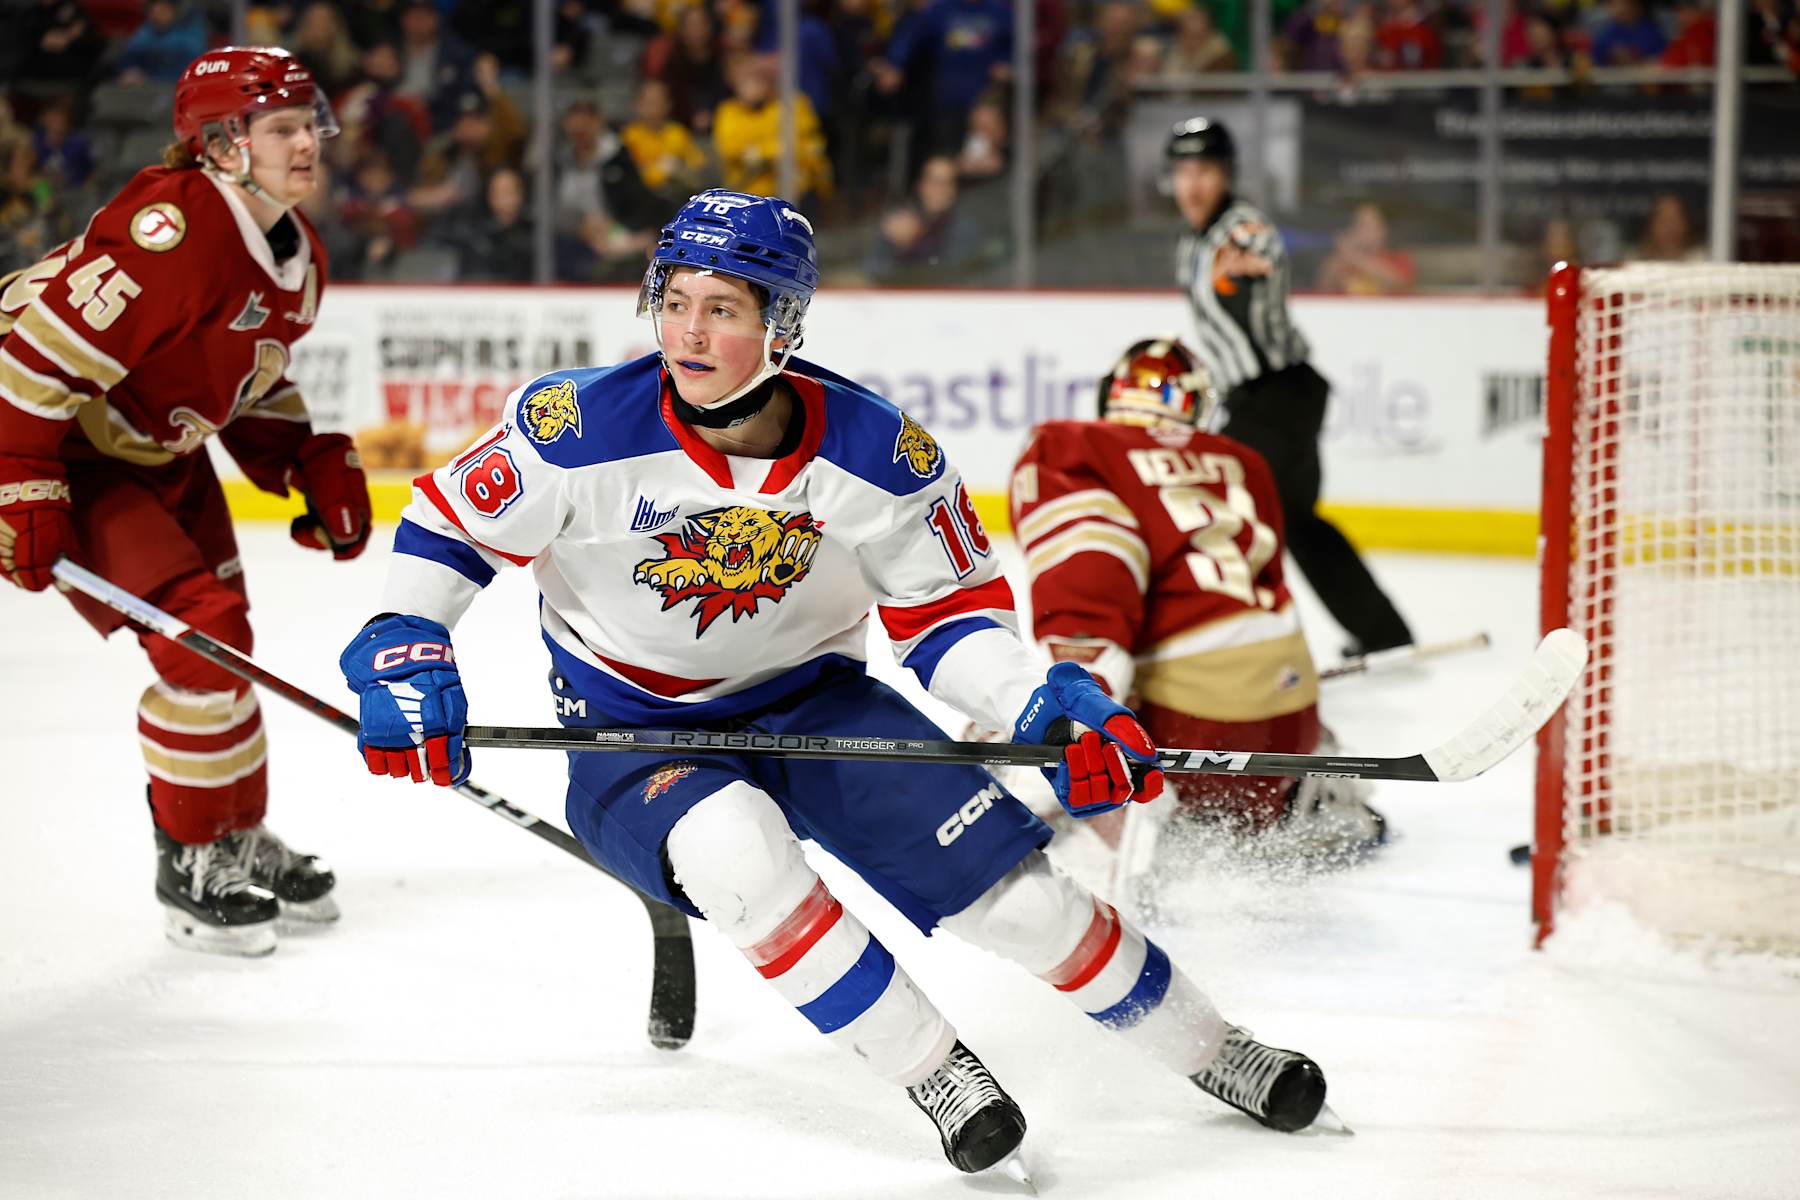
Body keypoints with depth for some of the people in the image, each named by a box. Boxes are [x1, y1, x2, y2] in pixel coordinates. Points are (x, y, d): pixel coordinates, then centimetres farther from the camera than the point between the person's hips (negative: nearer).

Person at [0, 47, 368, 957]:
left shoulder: (297, 256, 1)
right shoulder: (171, 231, -30)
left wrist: (315, 463, 3)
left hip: (165, 456, 9)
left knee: (222, 638, 14)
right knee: (200, 636, -14)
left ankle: (240, 840, 33)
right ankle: (190, 865, 1)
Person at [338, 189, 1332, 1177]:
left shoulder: (879, 454, -16)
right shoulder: (582, 429, -21)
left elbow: (946, 612, -6)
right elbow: (450, 520, -6)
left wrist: (1047, 710, -23)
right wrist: (403, 650, -21)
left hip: (813, 700, 2)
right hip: (634, 734, -1)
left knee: (1006, 880, -11)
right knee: (733, 849, -36)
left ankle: (1206, 1050, 13)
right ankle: (933, 1072, -20)